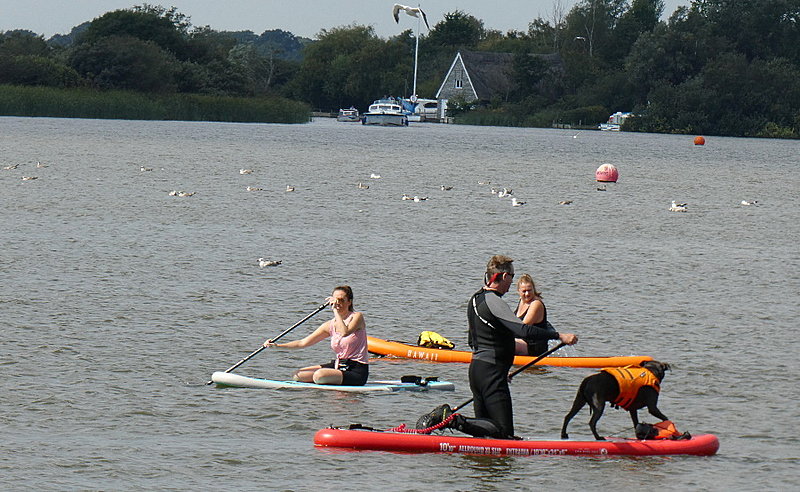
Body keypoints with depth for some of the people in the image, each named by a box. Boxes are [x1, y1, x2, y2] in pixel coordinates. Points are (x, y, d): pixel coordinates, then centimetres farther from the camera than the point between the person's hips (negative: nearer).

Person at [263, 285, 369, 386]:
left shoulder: (357, 317, -10)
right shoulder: (330, 325, 7)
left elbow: (345, 332, -32)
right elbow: (303, 343, 7)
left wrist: (335, 310, -25)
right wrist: (277, 345, -3)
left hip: (357, 372, -7)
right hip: (338, 365, 7)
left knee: (319, 375, -30)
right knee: (298, 375, 3)